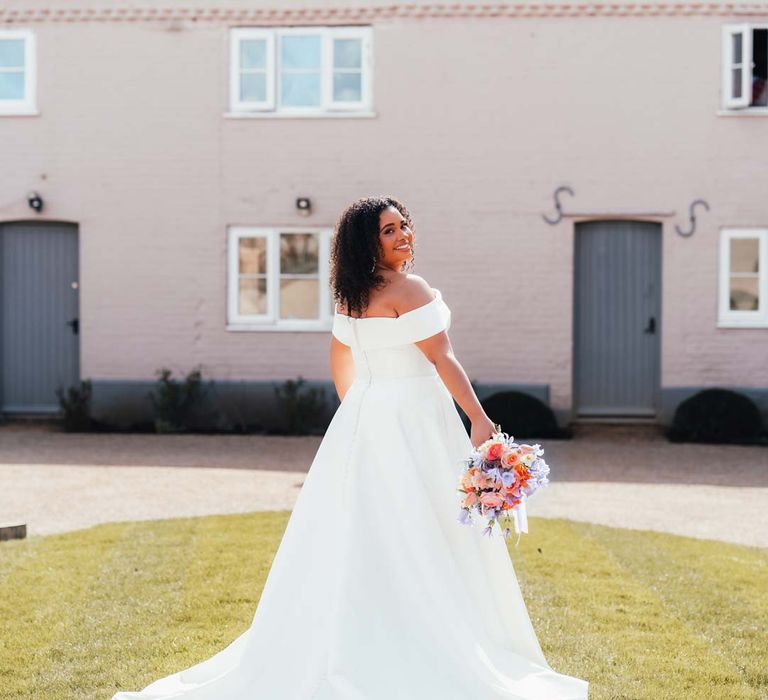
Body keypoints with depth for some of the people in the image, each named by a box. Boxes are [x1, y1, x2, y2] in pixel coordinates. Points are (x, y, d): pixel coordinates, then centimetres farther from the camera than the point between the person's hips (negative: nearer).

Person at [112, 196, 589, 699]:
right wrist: (481, 420, -15)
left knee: (359, 539, 10)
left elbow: (341, 362, 21)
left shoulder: (352, 295, 11)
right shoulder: (408, 289, -14)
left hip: (363, 418, 8)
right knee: (425, 540, -2)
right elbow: (442, 359, -16)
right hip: (411, 420, -8)